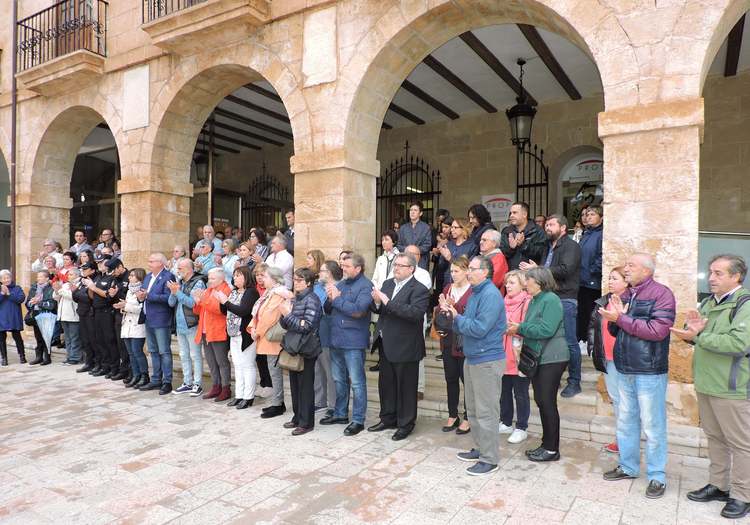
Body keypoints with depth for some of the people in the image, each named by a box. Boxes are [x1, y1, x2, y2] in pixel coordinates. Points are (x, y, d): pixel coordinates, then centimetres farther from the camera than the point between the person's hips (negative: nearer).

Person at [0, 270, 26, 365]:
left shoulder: (17, 288, 3)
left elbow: (21, 298, -12)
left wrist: (9, 293, -16)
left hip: (14, 318, -2)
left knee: (17, 336, 3)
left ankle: (22, 356, 15)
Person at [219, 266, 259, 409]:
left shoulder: (251, 292, -11)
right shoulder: (233, 292, 15)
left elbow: (243, 311, -21)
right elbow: (225, 311, 16)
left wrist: (226, 301, -16)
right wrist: (222, 302, -2)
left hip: (246, 335, -8)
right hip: (233, 334, 8)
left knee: (247, 365, -1)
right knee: (237, 365, 13)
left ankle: (248, 397, 7)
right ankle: (239, 395, 22)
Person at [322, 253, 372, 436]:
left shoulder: (365, 285, -10)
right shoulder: (340, 284, 9)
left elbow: (358, 310, -22)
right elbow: (328, 310, 12)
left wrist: (337, 298, -14)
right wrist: (330, 299, -9)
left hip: (353, 342, -7)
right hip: (336, 339, 7)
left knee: (357, 382, 2)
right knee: (339, 380, 18)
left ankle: (358, 420, 13)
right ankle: (340, 414, 33)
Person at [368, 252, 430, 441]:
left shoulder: (419, 290, -13)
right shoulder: (387, 283, 9)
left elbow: (415, 313, -29)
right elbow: (376, 309, 9)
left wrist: (387, 302, -29)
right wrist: (377, 302, -15)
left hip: (405, 347, -7)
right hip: (386, 345, 7)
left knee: (406, 387, 7)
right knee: (386, 383, 18)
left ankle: (406, 424, 22)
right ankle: (388, 418, 35)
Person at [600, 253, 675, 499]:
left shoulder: (661, 294, -10)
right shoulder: (626, 295, 11)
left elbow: (658, 331, -22)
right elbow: (615, 331, 15)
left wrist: (621, 319, -20)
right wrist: (614, 318, -6)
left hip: (649, 372, -7)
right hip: (625, 370, 7)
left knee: (653, 426, 4)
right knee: (626, 422, 16)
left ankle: (657, 476, 17)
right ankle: (628, 466, 30)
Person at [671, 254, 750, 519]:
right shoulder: (708, 302, 12)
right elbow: (694, 335, 18)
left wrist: (698, 336, -23)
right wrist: (693, 329, -4)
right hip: (707, 384, 8)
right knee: (715, 438, 17)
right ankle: (719, 485, 30)